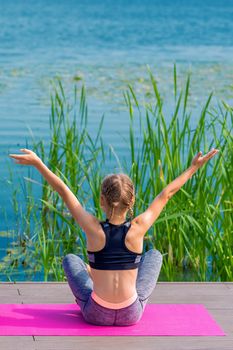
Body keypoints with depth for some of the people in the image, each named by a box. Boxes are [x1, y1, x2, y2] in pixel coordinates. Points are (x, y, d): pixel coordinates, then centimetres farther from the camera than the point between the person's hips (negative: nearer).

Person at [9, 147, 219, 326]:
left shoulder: (94, 229, -17)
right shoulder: (137, 229, -16)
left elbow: (64, 191, -11)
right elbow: (166, 194, -6)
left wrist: (38, 163, -5)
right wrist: (194, 167, 4)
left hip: (96, 314, 0)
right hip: (131, 315, 0)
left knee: (70, 259, 24)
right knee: (154, 255, 24)